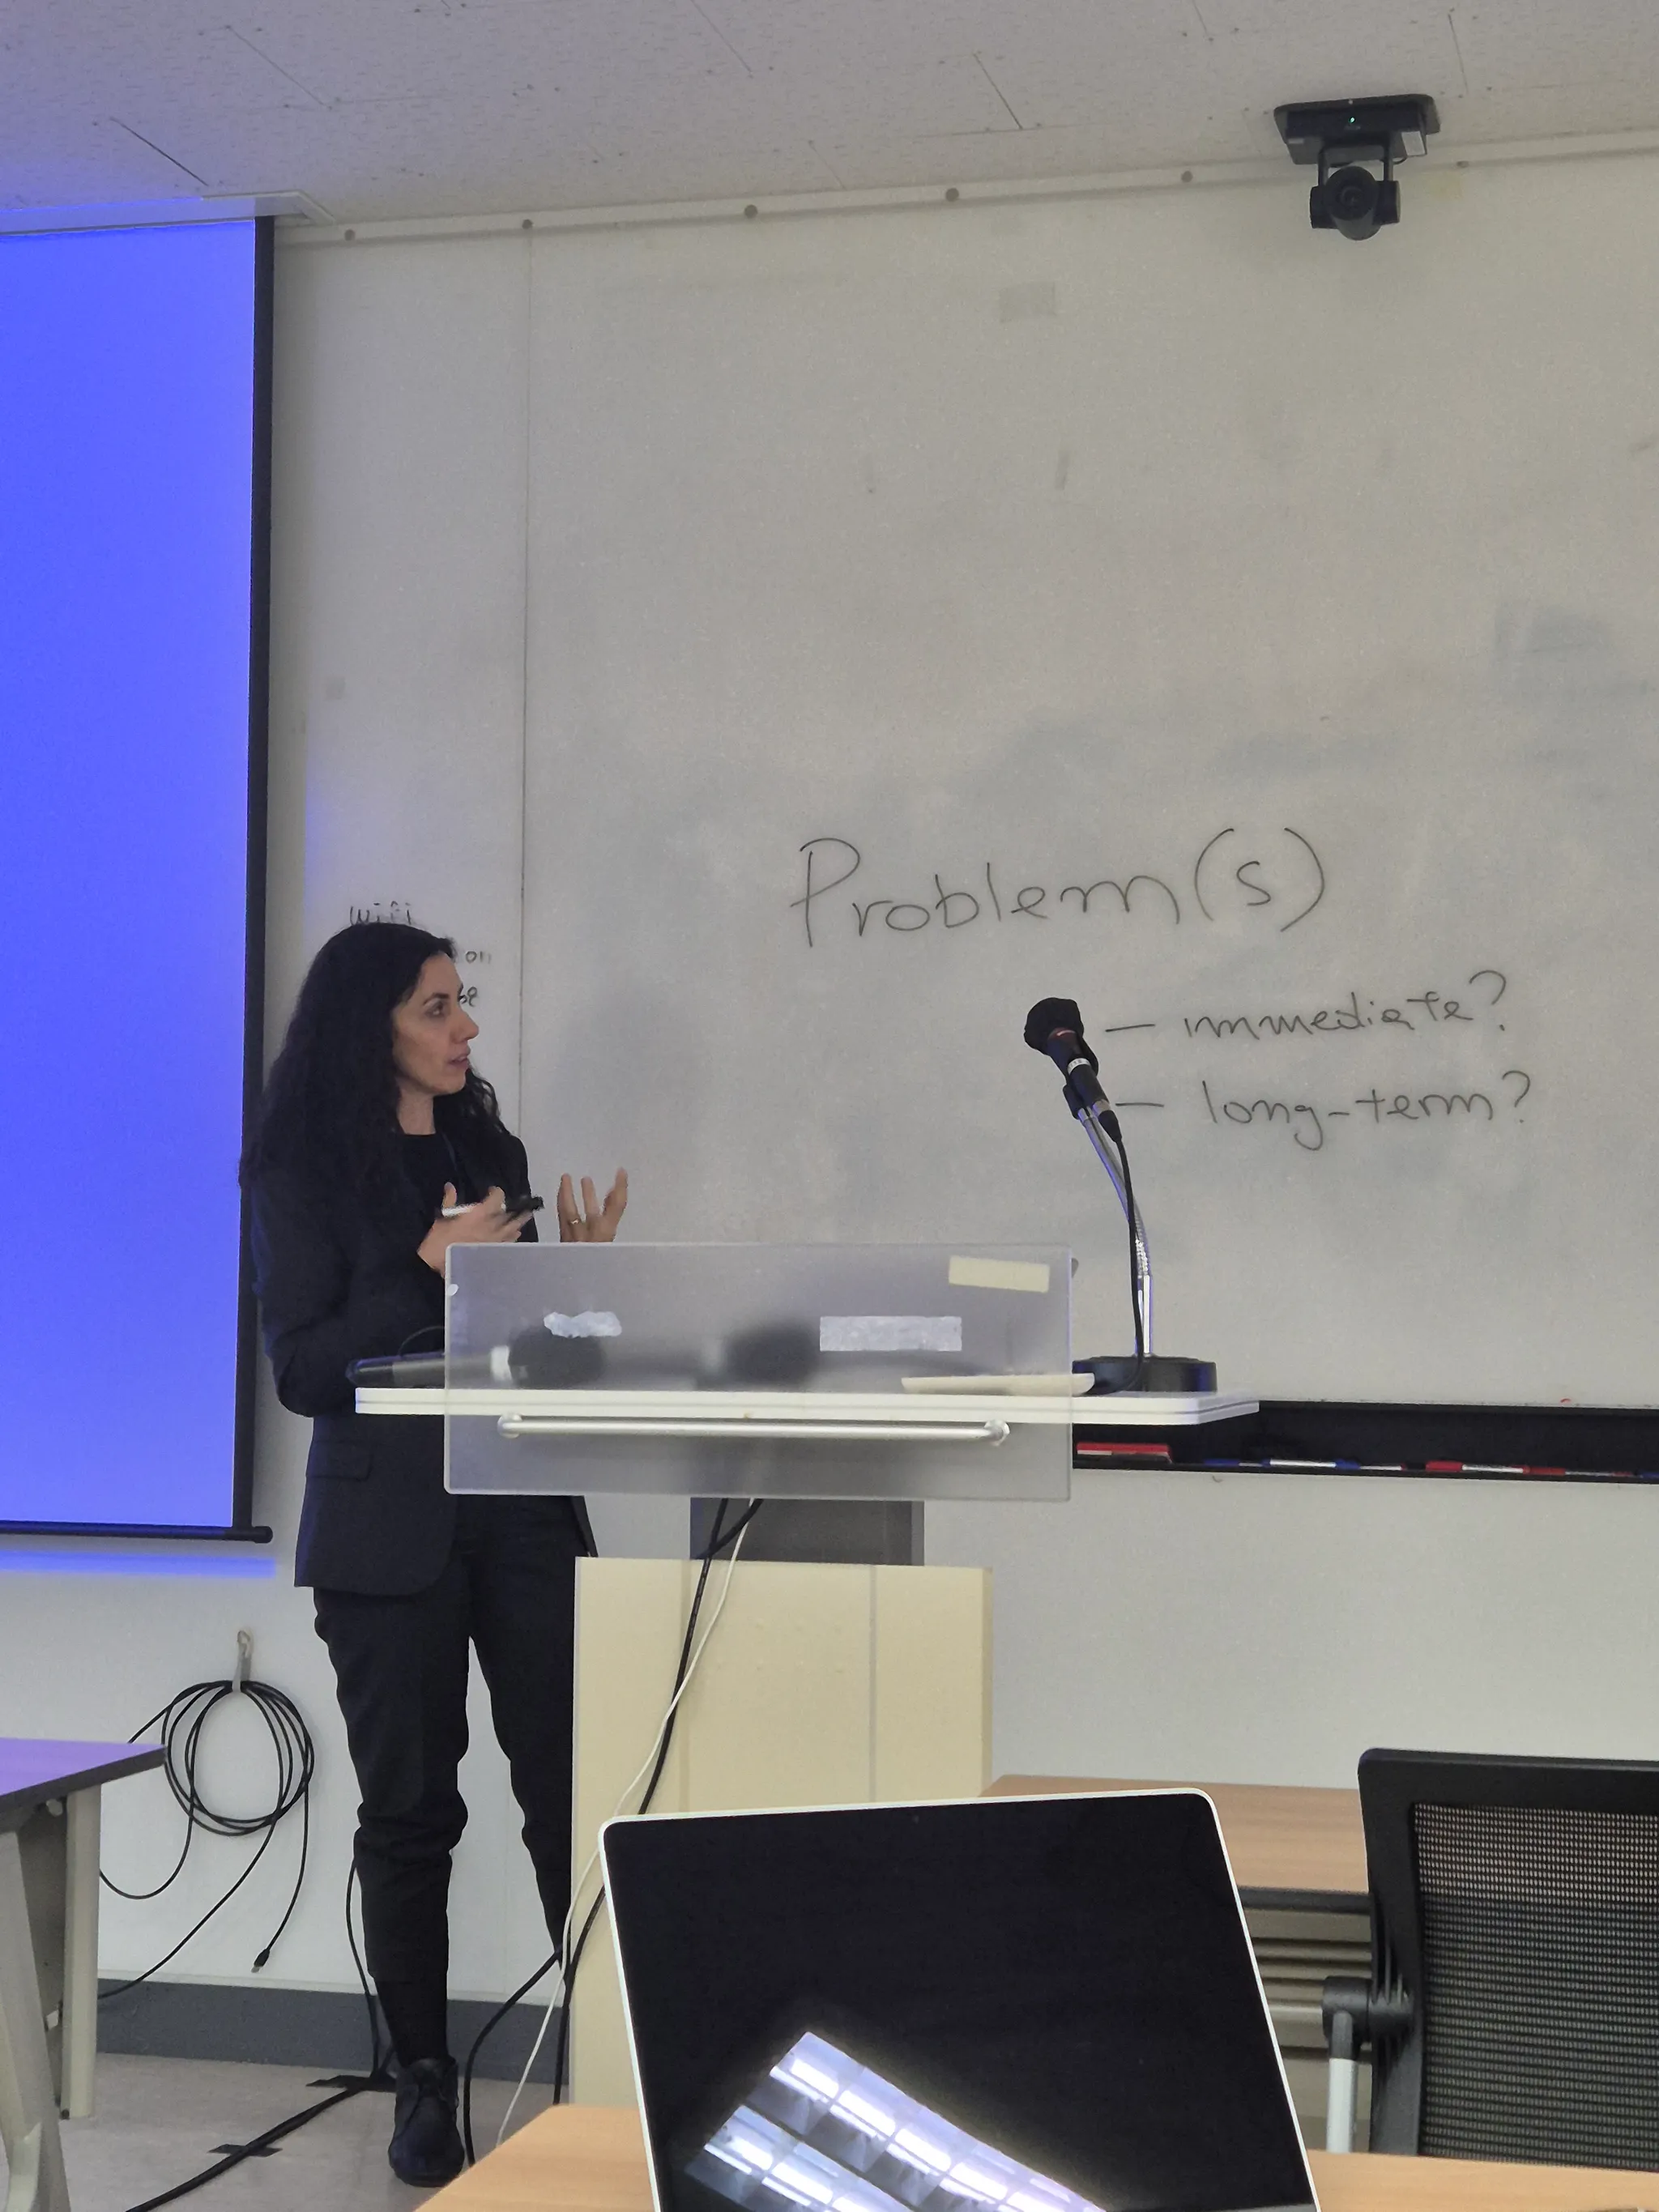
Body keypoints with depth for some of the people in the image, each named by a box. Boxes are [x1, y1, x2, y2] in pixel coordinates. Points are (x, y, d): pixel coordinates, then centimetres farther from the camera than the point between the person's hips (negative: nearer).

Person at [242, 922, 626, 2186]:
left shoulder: (492, 1152, 15)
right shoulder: (305, 1173, 0)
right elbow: (301, 1369, -7)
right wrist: (430, 1276, -17)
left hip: (521, 1509, 4)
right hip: (388, 1524, -4)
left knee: (571, 1791, -4)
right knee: (410, 1811, 3)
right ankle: (425, 2084, 14)